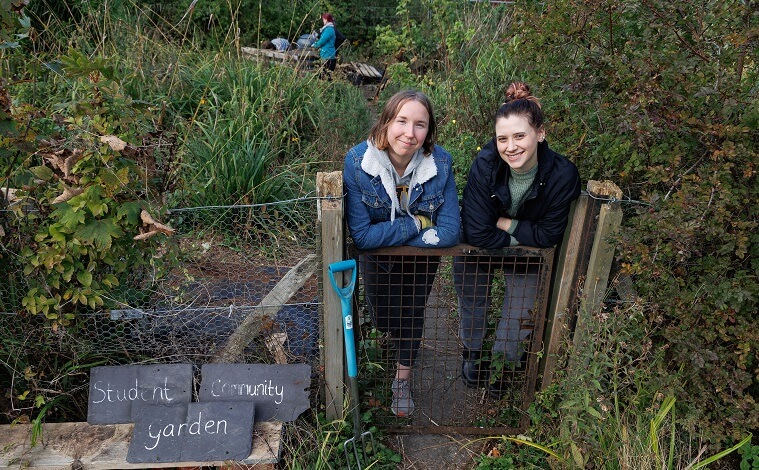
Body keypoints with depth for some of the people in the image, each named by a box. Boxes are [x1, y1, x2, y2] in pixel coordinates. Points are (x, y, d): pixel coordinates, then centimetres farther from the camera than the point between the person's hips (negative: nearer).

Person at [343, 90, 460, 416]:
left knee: (412, 315, 15)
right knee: (383, 320, 15)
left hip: (423, 257, 0)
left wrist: (386, 234, -28)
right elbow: (361, 235, -32)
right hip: (377, 258, 0)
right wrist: (416, 223, -29)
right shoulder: (357, 162, -31)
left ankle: (403, 379, 43)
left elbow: (449, 232, -28)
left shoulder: (440, 163, -28)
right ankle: (393, 329, 57)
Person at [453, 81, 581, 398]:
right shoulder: (486, 164, -30)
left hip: (529, 258, 1)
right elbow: (476, 233, -29)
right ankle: (473, 354, 46)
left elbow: (548, 236, -20)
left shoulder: (562, 175, -28)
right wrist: (522, 236, -24)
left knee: (520, 315, 6)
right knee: (472, 304, 14)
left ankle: (502, 365, 38)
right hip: (478, 252, 0)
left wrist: (503, 222, -22)